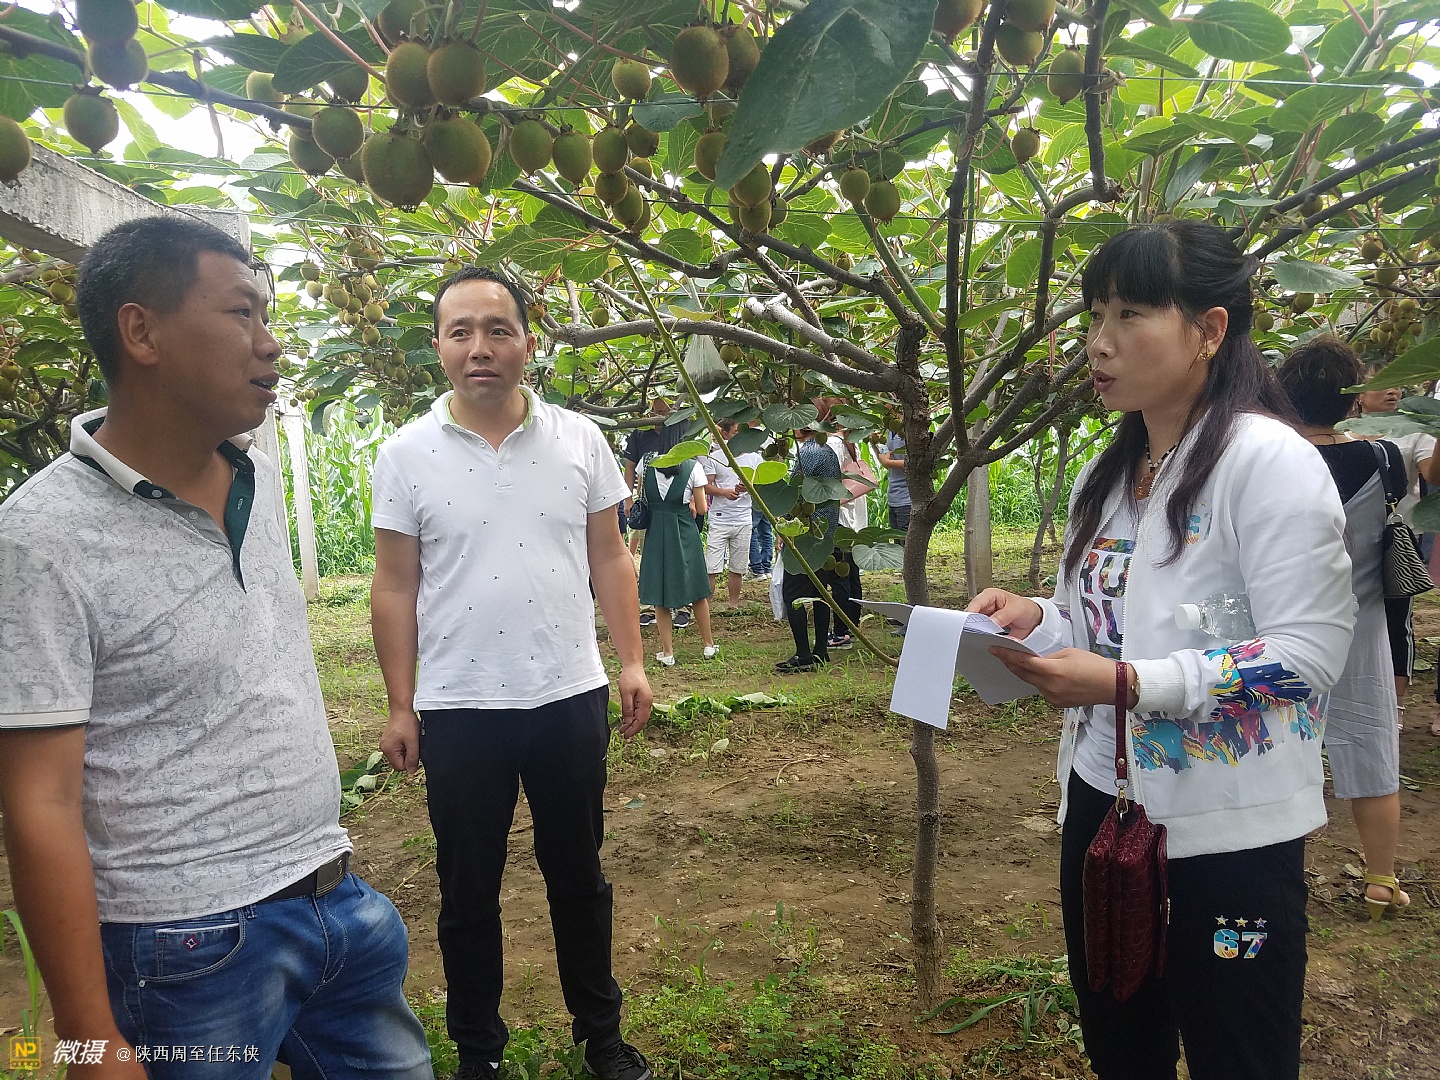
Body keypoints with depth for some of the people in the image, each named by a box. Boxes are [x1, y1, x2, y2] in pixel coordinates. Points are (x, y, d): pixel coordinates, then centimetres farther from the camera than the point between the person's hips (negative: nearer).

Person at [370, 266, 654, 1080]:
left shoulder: (580, 439, 0)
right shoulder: (407, 454, -3)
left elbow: (610, 560, 5)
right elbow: (396, 588, 0)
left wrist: (632, 662, -2)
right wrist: (400, 707, -1)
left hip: (571, 698, 1)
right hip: (458, 709, -1)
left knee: (578, 875, 16)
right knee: (469, 889, 14)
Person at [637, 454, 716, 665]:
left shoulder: (647, 465, -1)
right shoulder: (693, 467, -8)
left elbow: (642, 498, 7)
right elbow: (701, 509, -5)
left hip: (655, 531, 1)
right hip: (685, 531, -1)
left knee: (660, 591, 8)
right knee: (697, 591, 14)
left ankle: (667, 651, 10)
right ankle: (709, 644, 26)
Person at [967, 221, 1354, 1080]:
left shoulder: (1270, 461, -15)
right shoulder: (1109, 477, 9)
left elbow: (1312, 651, -20)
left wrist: (1127, 683, -27)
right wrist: (1037, 621, -6)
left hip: (1229, 826, -7)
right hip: (1104, 797, 7)